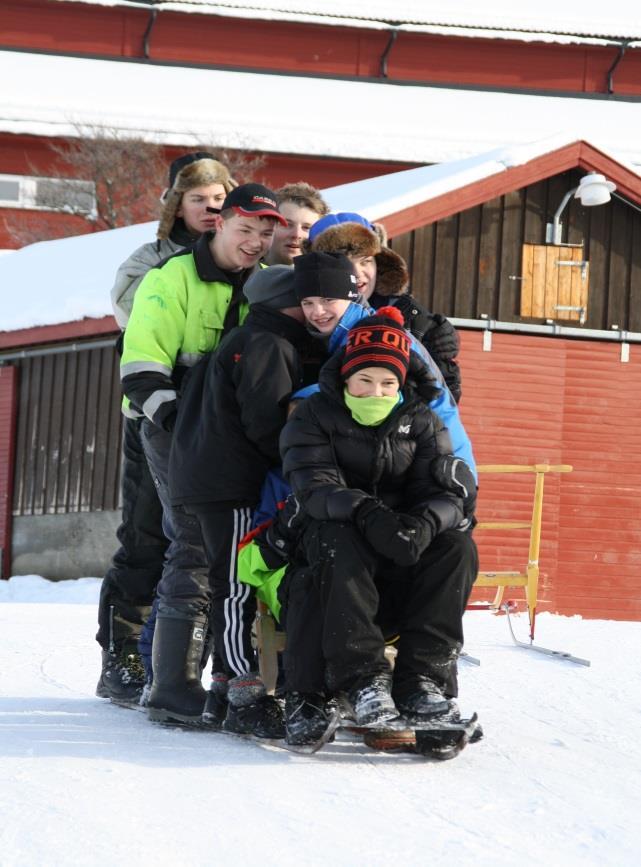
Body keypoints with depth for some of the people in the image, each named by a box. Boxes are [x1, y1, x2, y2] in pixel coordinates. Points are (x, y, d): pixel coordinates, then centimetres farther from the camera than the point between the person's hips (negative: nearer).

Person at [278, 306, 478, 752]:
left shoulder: (422, 422, 7)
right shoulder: (314, 417, -1)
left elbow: (447, 491, -6)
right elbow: (314, 485, -19)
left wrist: (425, 523, -32)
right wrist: (365, 512, -40)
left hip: (404, 551, 3)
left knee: (457, 545, -25)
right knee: (336, 539, -37)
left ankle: (423, 677, -30)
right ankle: (361, 676, -44)